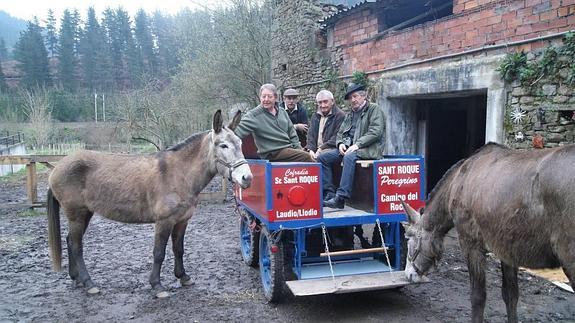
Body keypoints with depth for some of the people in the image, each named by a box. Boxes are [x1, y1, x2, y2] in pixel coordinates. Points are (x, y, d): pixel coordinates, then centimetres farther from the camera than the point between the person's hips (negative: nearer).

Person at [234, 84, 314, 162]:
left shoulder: (283, 112, 14)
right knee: (305, 157, -24)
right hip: (273, 153, -7)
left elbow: (292, 133, 18)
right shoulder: (253, 115, -4)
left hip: (289, 147, 7)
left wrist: (298, 148, 8)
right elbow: (238, 131, -14)